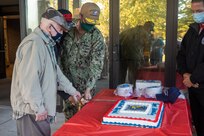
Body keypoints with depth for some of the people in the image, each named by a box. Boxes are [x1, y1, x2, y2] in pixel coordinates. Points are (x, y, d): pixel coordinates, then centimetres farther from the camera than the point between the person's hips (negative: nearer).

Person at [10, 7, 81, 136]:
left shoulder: (46, 44, 14)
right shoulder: (33, 43, -20)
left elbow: (55, 71, 21)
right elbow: (28, 80, -26)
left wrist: (71, 90, 22)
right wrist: (38, 107, -22)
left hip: (39, 107, 10)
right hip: (32, 110, -10)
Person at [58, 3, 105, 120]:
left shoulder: (97, 36, -12)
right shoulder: (68, 31, -1)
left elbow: (96, 65, -16)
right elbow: (63, 57, 5)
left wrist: (88, 89, -22)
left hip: (85, 85, -3)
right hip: (68, 83, 3)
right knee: (69, 115, 13)